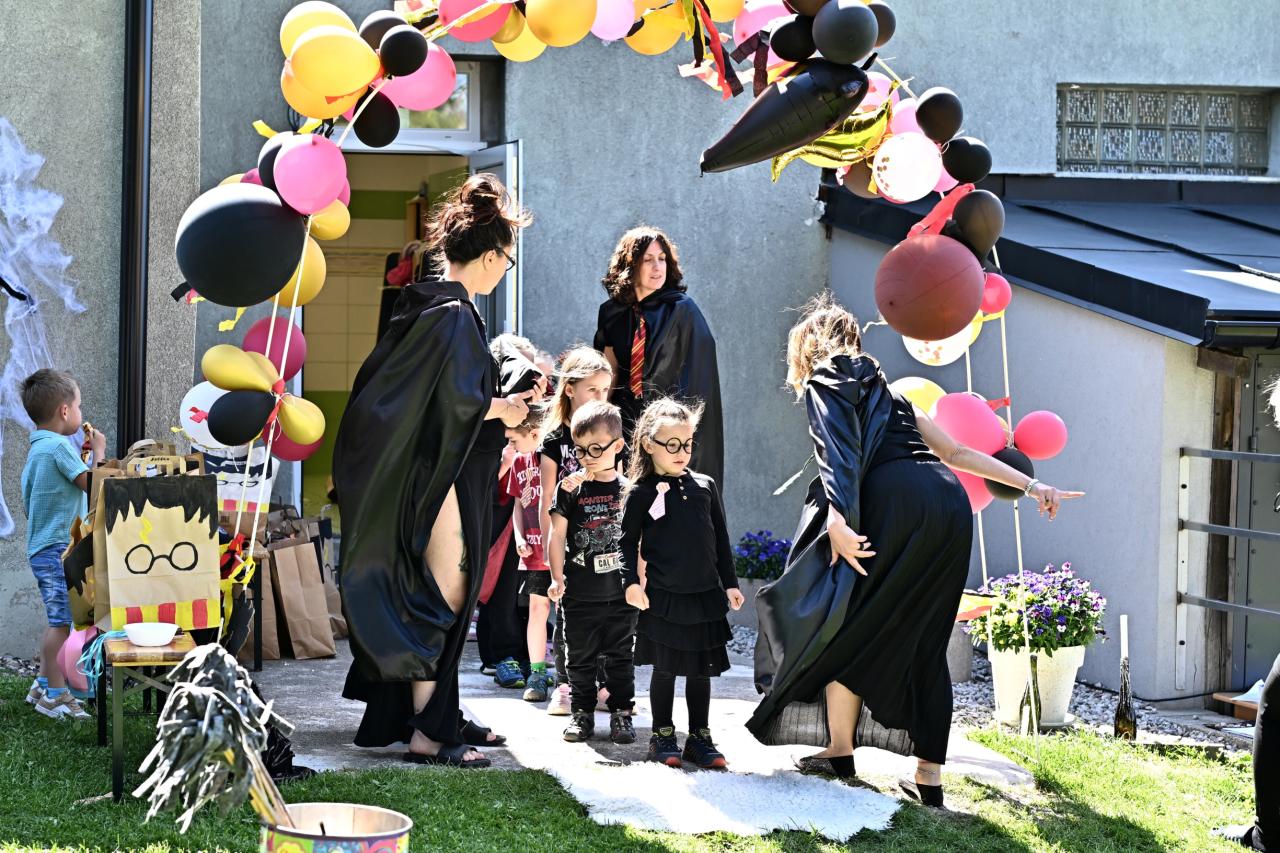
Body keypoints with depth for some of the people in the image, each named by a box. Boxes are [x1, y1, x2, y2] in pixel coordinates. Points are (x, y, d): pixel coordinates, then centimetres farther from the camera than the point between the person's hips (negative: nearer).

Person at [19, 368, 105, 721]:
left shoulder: (36, 448, 15)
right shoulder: (59, 446, -16)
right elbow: (93, 484, -17)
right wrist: (98, 451, -3)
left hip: (41, 548, 10)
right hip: (58, 548, -10)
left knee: (59, 619, 18)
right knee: (61, 620, -8)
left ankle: (43, 685, 25)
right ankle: (55, 695, -5)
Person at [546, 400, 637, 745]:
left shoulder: (628, 490, 2)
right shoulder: (571, 490, -2)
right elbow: (557, 535, -1)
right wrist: (557, 578, -8)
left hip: (621, 592, 0)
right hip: (580, 592, 0)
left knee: (620, 656, 8)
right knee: (580, 657, 6)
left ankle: (622, 713, 16)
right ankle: (583, 713, 16)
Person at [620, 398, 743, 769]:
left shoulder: (705, 486, 7)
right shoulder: (641, 493, -3)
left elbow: (721, 539, 12)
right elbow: (628, 541, -1)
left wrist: (729, 583, 11)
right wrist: (631, 582, -11)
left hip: (706, 596, 3)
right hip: (663, 598, -3)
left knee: (701, 670, 8)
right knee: (665, 669, 5)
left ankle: (699, 738, 17)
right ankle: (662, 736, 16)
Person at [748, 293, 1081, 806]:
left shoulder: (824, 383, 13)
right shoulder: (886, 393, 34)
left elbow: (839, 451, -7)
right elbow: (958, 452, 30)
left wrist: (838, 517, -19)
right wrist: (1030, 485, 30)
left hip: (895, 503, -7)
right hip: (951, 505, 7)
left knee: (843, 627, 9)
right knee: (925, 642, 13)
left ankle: (840, 753, 17)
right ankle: (929, 776, 12)